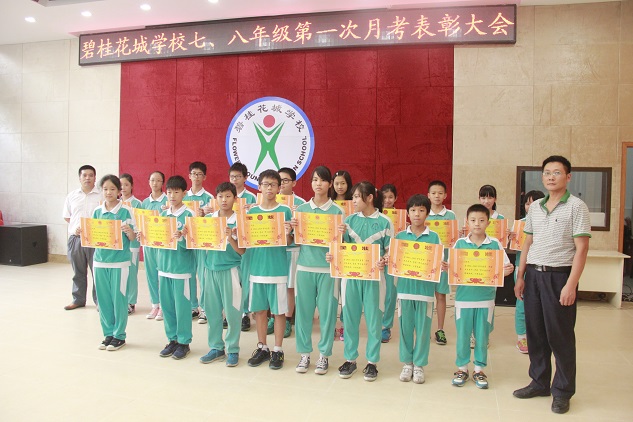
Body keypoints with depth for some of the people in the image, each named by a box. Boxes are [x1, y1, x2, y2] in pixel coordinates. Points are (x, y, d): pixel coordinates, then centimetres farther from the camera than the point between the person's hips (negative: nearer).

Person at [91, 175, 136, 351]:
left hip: (120, 261, -4)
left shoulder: (126, 211, -4)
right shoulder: (97, 212, 7)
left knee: (118, 298, 1)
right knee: (103, 299, 9)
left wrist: (129, 231, -25)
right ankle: (108, 334, 23)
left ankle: (119, 335, 14)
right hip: (100, 260, 4)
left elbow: (133, 238, -4)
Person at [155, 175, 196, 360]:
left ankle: (184, 342, 15)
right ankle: (172, 340, 25)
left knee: (182, 306, 2)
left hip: (183, 267, -6)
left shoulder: (189, 215, -8)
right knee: (166, 305, 12)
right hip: (164, 265, 6)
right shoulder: (163, 214, 10)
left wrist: (180, 238, -32)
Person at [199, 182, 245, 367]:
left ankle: (233, 349, 16)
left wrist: (230, 238, -21)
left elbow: (242, 251, -6)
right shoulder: (209, 218, 5)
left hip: (230, 270, -3)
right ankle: (216, 347, 24)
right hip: (211, 268, 4)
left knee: (232, 311, 2)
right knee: (212, 310, 10)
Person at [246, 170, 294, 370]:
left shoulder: (285, 211, -2)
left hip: (278, 268, -3)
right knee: (259, 309, 11)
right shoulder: (252, 212, 6)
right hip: (257, 267, 3)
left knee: (279, 310, 5)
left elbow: (289, 243, -2)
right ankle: (262, 347, 25)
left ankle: (277, 350, 18)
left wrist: (287, 233, -22)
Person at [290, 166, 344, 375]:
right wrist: (292, 228, -10)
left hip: (328, 268, -2)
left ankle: (324, 354, 20)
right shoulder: (301, 209, 6)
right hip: (305, 267, 2)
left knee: (327, 311, 4)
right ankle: (304, 353, 21)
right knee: (303, 311, 6)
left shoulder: (337, 211, 1)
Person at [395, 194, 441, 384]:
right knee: (405, 327, 8)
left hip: (425, 289, -1)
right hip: (405, 288, 1)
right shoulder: (400, 236, 5)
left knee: (423, 328, 6)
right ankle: (407, 363, 23)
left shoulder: (434, 237, 2)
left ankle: (419, 364, 20)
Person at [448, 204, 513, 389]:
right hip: (463, 297, 0)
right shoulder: (460, 244, 0)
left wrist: (507, 270, -19)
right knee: (462, 335, 8)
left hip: (486, 298, 0)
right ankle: (462, 368, 25)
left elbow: (504, 269, 2)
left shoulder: (495, 244, -1)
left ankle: (479, 369, 26)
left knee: (482, 336, 10)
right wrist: (446, 269, -17)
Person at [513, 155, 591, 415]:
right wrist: (520, 276, 11)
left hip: (558, 276, -5)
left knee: (560, 335, 3)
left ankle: (562, 392, 19)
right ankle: (539, 383, 28)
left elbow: (581, 249, -10)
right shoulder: (535, 207, 10)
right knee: (535, 332, 12)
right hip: (533, 274, 5)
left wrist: (571, 285, -16)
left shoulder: (576, 207, -6)